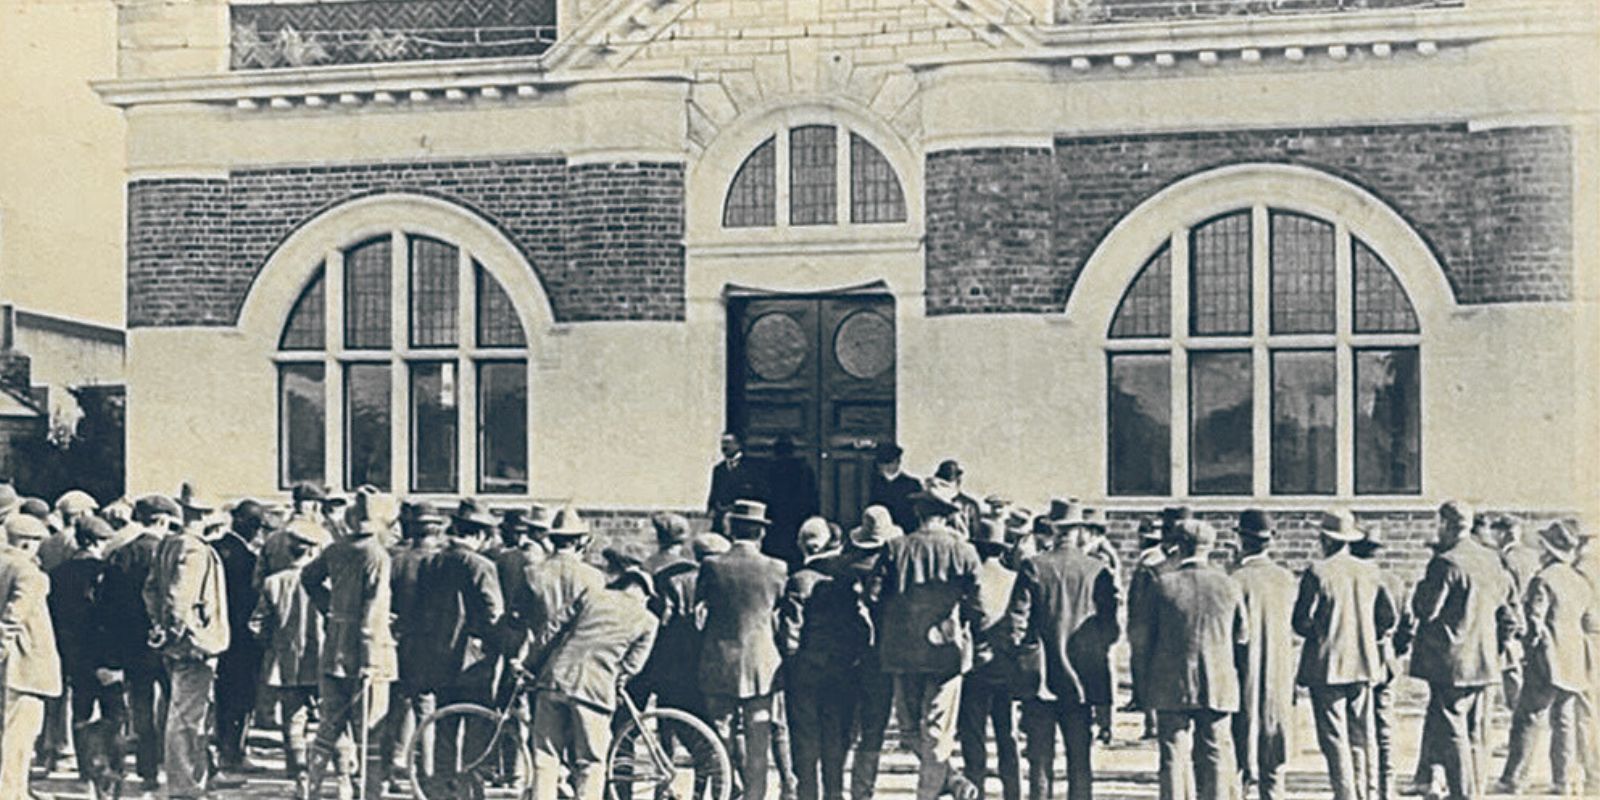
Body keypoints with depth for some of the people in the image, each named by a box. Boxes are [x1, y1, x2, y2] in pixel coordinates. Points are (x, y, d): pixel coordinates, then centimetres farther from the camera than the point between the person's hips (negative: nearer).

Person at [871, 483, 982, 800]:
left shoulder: (895, 548, -1)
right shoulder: (963, 551, -3)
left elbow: (875, 598, -2)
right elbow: (976, 604, -4)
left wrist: (885, 641, 13)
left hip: (902, 652, 1)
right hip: (946, 653, -1)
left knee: (913, 726, 14)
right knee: (936, 730, 6)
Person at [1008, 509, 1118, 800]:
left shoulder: (1033, 567, -3)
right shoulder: (1099, 571, -1)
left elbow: (1016, 620, -5)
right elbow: (1113, 629, 1)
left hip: (1040, 680, -1)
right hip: (1082, 680, 1)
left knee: (1040, 762, 4)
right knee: (1080, 762, 7)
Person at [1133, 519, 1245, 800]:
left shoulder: (1162, 584, -6)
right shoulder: (1229, 586, 0)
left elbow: (1138, 632, -2)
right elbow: (1242, 636, 7)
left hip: (1171, 686, -1)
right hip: (1218, 685, 1)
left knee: (1173, 758, 4)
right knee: (1215, 758, 8)